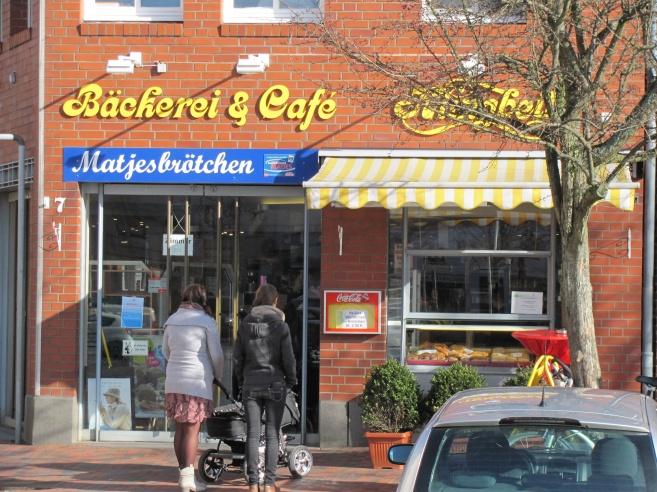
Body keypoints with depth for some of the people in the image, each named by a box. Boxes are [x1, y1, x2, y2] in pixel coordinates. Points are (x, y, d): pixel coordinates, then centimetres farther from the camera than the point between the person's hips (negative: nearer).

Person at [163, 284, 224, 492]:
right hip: (198, 381, -5)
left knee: (180, 428, 10)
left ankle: (183, 471, 15)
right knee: (192, 430, -3)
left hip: (173, 381, 5)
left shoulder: (171, 321, 9)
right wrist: (218, 375, 12)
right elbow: (216, 355, -4)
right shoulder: (206, 321, -6)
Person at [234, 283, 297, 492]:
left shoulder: (245, 325, 2)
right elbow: (288, 358, -7)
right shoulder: (280, 326, -7)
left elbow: (237, 357, 4)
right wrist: (291, 380, 8)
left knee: (252, 434, 5)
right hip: (275, 385, -2)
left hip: (251, 386, 2)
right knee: (272, 435, 3)